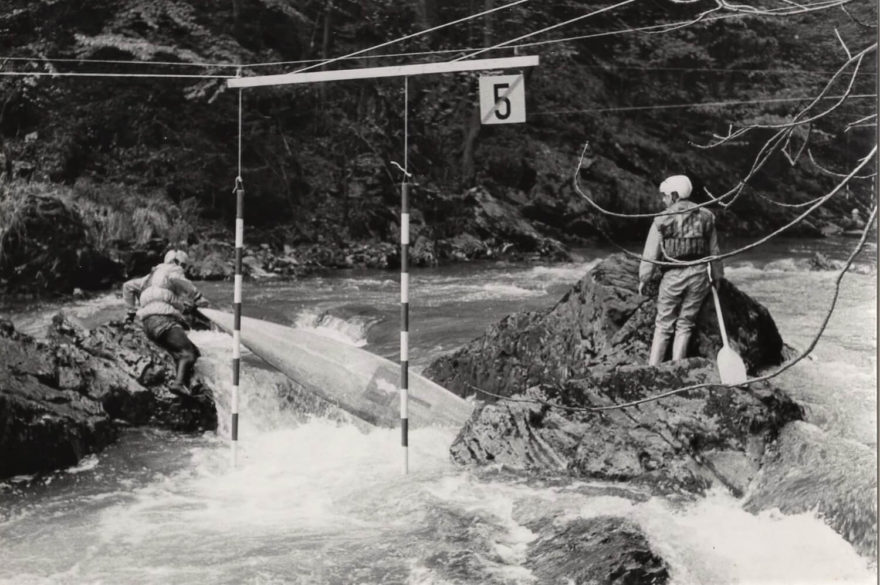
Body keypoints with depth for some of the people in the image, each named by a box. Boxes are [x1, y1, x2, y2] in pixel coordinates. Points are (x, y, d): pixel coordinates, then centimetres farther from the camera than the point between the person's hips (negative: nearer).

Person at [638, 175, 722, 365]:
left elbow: (650, 253, -3)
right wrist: (717, 276, 21)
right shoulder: (706, 216, 6)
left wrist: (643, 279, 7)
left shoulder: (662, 219, -4)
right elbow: (714, 251, 11)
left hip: (673, 276, -2)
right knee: (685, 325, 10)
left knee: (663, 325, 7)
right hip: (699, 274, 2)